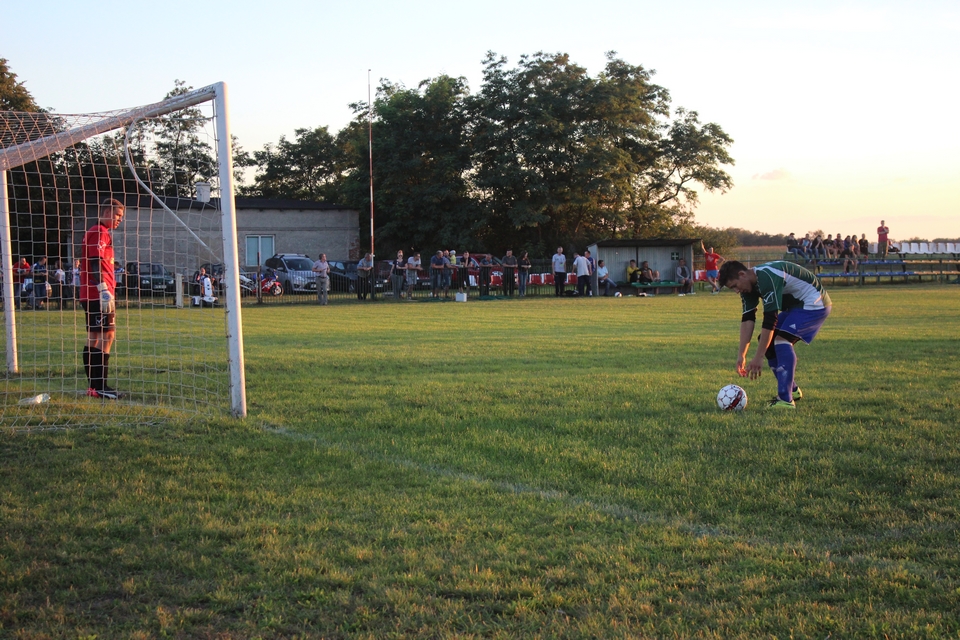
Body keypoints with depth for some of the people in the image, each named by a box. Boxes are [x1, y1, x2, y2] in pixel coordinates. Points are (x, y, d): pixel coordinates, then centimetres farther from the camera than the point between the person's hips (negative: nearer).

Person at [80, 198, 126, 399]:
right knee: (108, 335, -12)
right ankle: (100, 386, -14)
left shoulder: (102, 233, 22)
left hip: (92, 295, 11)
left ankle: (94, 386, 13)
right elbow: (95, 263, -19)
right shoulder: (99, 233, -10)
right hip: (98, 294, -11)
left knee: (94, 338, 10)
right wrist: (104, 291, -25)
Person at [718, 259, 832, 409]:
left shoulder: (767, 278, -31)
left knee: (781, 338, -26)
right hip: (795, 305, 10)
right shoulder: (749, 284, -2)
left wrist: (758, 358, -30)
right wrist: (741, 355, -10)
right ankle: (792, 390, 19)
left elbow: (770, 320, -33)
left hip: (815, 304, -10)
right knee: (767, 342, 5)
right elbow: (747, 319, -3)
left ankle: (786, 400, -26)